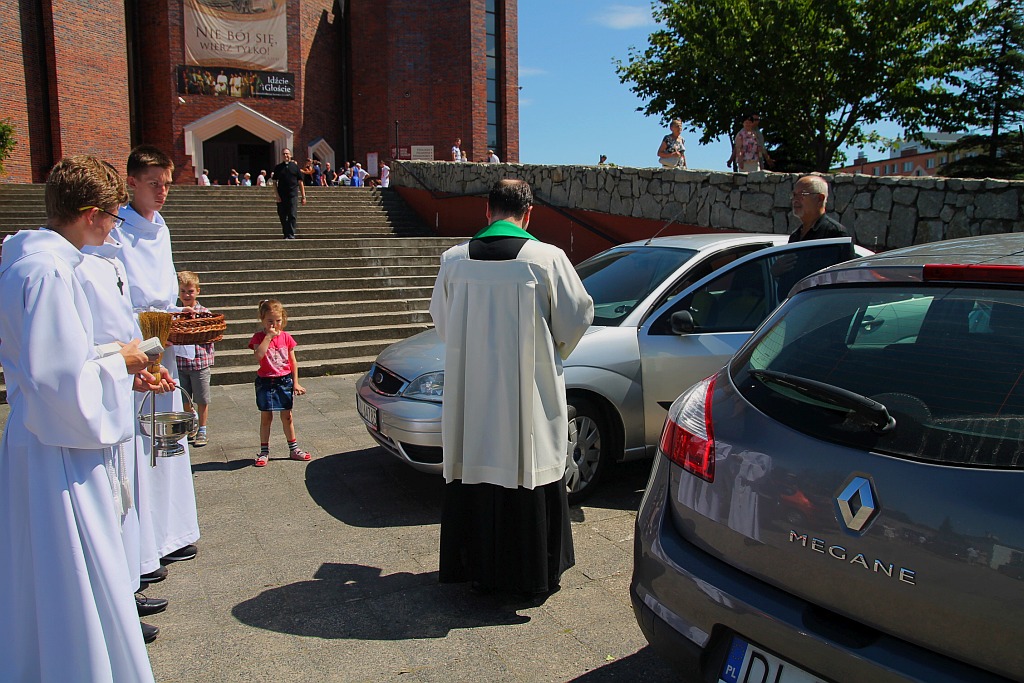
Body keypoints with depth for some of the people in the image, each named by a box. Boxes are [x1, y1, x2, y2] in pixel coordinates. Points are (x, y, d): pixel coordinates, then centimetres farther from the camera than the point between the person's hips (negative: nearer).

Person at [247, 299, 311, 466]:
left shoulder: (286, 337, 2)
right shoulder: (259, 337, -5)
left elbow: (293, 361, 6)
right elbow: (258, 355, -26)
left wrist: (295, 383, 3)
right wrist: (269, 336, -24)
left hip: (285, 381, 2)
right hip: (266, 382, -2)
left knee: (287, 416, 10)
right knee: (266, 417, 5)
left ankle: (293, 449, 20)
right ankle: (264, 452, 15)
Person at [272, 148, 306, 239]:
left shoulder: (295, 166, 8)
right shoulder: (278, 167, 10)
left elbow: (300, 182, 8)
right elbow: (275, 182, 9)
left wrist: (303, 196, 4)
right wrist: (276, 194, -3)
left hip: (293, 195, -2)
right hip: (281, 196, 2)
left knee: (292, 215, -8)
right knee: (282, 216, 5)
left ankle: (291, 234, -6)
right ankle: (286, 234, 16)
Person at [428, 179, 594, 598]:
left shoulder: (454, 259, -1)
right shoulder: (547, 258, -10)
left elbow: (440, 319, 12)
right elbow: (579, 314, -1)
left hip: (470, 394, 3)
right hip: (530, 396, -2)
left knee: (475, 469, 14)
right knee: (527, 471, 9)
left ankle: (478, 568, 26)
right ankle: (532, 574, 21)